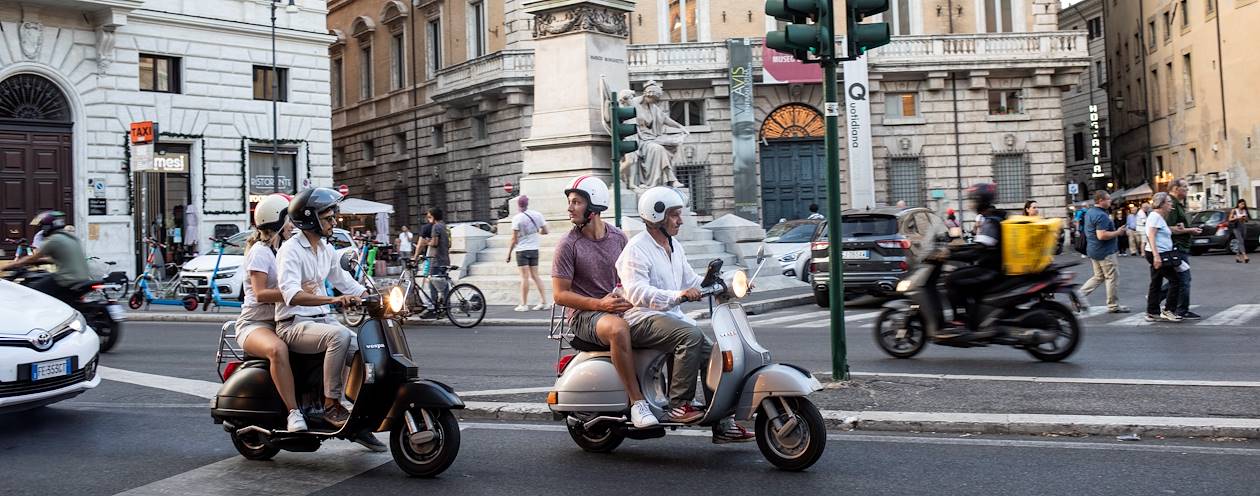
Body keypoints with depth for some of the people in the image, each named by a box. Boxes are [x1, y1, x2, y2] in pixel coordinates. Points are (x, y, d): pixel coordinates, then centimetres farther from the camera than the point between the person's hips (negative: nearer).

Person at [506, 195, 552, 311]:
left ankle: (524, 304, 0)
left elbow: (514, 239, -12)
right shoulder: (537, 215, 1)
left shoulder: (517, 218, -12)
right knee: (535, 275, 11)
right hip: (534, 249, 5)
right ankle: (544, 302, 8)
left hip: (522, 250, -5)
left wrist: (509, 253, -4)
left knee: (524, 277, -3)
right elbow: (545, 231, 8)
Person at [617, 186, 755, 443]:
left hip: (672, 316, 9)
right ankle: (678, 405, -27)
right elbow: (636, 292, -24)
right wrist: (677, 295, -35)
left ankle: (722, 424, 7)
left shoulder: (675, 248, 18)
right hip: (643, 320, -9)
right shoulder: (637, 249, -11)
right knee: (691, 335, -32)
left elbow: (692, 282, 21)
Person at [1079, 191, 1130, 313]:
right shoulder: (1101, 216, -21)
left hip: (1093, 250, 10)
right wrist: (1117, 232, -16)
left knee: (1099, 277, 17)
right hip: (1105, 252, -10)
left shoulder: (1089, 212, 10)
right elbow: (1102, 235, -29)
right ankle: (1114, 306, 8)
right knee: (1113, 277, 1)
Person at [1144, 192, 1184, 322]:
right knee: (1175, 280, -7)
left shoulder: (1160, 217, 18)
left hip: (1160, 255, 10)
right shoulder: (1155, 216, -13)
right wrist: (1156, 256, -27)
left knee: (1156, 284, 10)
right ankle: (1168, 310, -4)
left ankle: (1152, 313, 13)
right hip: (1159, 254, -10)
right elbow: (1151, 236, -20)